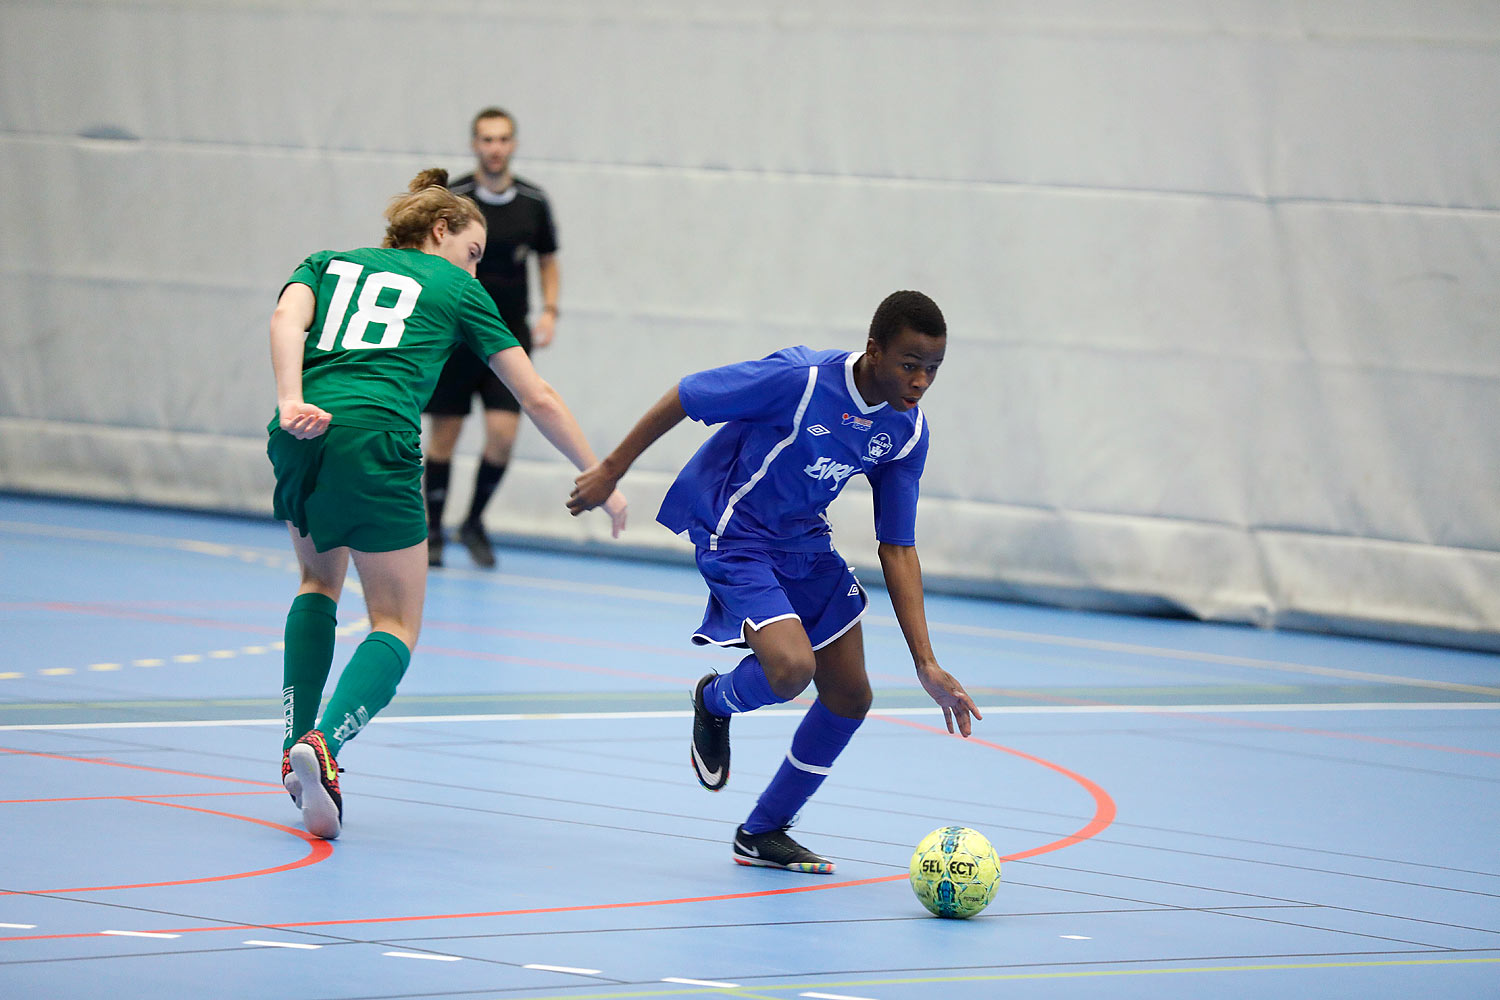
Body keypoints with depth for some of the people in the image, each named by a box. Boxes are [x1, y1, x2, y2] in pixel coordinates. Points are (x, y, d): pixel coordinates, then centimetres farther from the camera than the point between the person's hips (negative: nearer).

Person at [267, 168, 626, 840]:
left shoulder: (328, 265, 28)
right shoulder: (455, 290, 21)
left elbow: (287, 321, 4)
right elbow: (537, 398, 22)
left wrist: (292, 401, -10)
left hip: (299, 436, 4)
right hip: (375, 439, -4)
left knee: (320, 580, 30)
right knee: (396, 625, 4)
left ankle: (295, 743, 15)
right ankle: (323, 747, -23)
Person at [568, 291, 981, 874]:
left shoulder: (907, 432, -9)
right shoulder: (800, 381, -29)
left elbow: (897, 547, -3)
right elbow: (685, 396, -17)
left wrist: (926, 664, -8)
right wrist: (612, 471, -9)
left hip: (804, 542, 7)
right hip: (733, 535, -7)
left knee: (849, 698, 5)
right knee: (791, 668, -28)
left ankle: (763, 835, 24)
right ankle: (716, 702, 10)